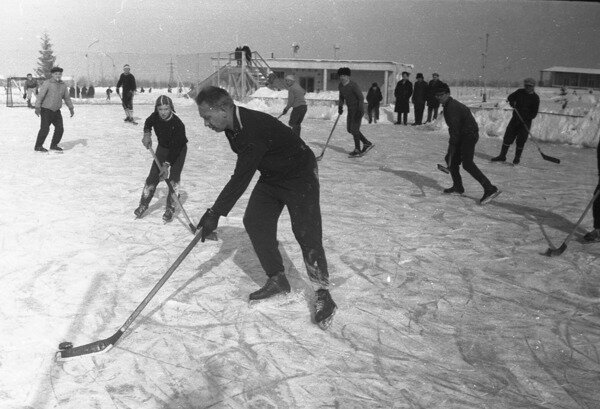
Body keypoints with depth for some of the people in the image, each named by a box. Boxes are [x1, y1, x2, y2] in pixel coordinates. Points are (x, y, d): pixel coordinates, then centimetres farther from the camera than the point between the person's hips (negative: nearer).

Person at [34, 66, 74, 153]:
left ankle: (54, 145, 17)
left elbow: (67, 97, 17)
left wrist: (71, 108, 16)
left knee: (60, 128, 2)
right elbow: (40, 95, -17)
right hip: (46, 110, -6)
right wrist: (37, 107, -24)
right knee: (45, 129, -11)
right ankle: (38, 146, 1)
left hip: (56, 111, 6)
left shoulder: (63, 85, 6)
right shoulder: (47, 83, -12)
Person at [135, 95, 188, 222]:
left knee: (173, 179, -12)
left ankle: (170, 209, -1)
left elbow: (175, 147, -32)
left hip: (178, 150, -4)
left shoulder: (178, 124, -33)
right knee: (153, 176, 0)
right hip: (162, 147, 5)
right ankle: (143, 204, 12)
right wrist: (147, 134, -11)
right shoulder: (155, 116, -18)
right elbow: (148, 123, 9)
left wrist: (167, 164, -36)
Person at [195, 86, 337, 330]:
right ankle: (277, 280, 14)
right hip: (271, 176, 9)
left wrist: (215, 213, -30)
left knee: (306, 234, -13)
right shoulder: (233, 125, -4)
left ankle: (323, 296, -3)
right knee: (254, 222, 1)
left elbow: (241, 178, -34)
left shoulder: (254, 129, -34)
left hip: (300, 176, -9)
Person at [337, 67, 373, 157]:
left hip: (358, 109, -9)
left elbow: (361, 98, -19)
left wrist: (359, 111, -25)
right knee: (349, 129, 9)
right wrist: (340, 106, 7)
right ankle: (367, 143, 19)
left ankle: (357, 150, 2)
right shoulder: (340, 86, 3)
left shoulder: (354, 86, -20)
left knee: (354, 129, -9)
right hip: (351, 109, 9)